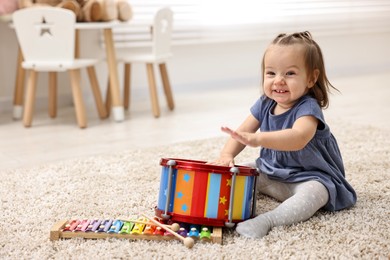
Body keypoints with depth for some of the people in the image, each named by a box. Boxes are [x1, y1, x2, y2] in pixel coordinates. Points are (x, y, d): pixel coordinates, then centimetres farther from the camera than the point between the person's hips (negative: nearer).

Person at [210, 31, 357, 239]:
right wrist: (226, 155, -22)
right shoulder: (265, 104, -3)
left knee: (313, 193, -39)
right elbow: (242, 132, 0)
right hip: (272, 172, 8)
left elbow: (298, 138, -47)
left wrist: (258, 139, -62)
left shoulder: (307, 108, -26)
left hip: (311, 177, -7)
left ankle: (268, 219, -50)